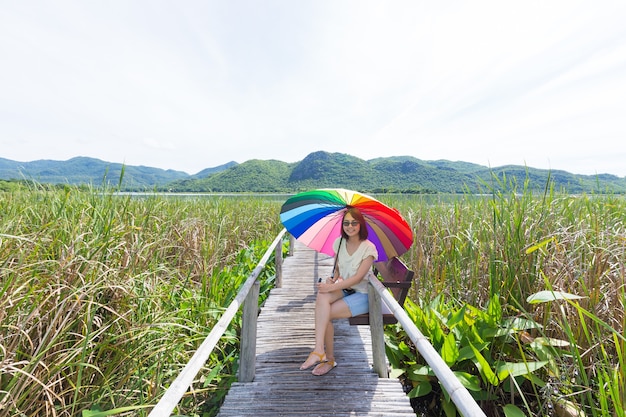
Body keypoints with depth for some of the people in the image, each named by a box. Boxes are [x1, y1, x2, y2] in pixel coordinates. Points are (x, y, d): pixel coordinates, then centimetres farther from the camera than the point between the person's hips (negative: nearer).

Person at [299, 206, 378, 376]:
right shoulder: (339, 243, 2)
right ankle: (320, 350, -23)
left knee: (325, 314, -22)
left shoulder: (368, 248, -14)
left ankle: (329, 358, 0)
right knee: (322, 296, -29)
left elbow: (358, 277, -20)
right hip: (343, 288, 5)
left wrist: (332, 287, -27)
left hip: (362, 294, -4)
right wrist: (333, 279, -11)